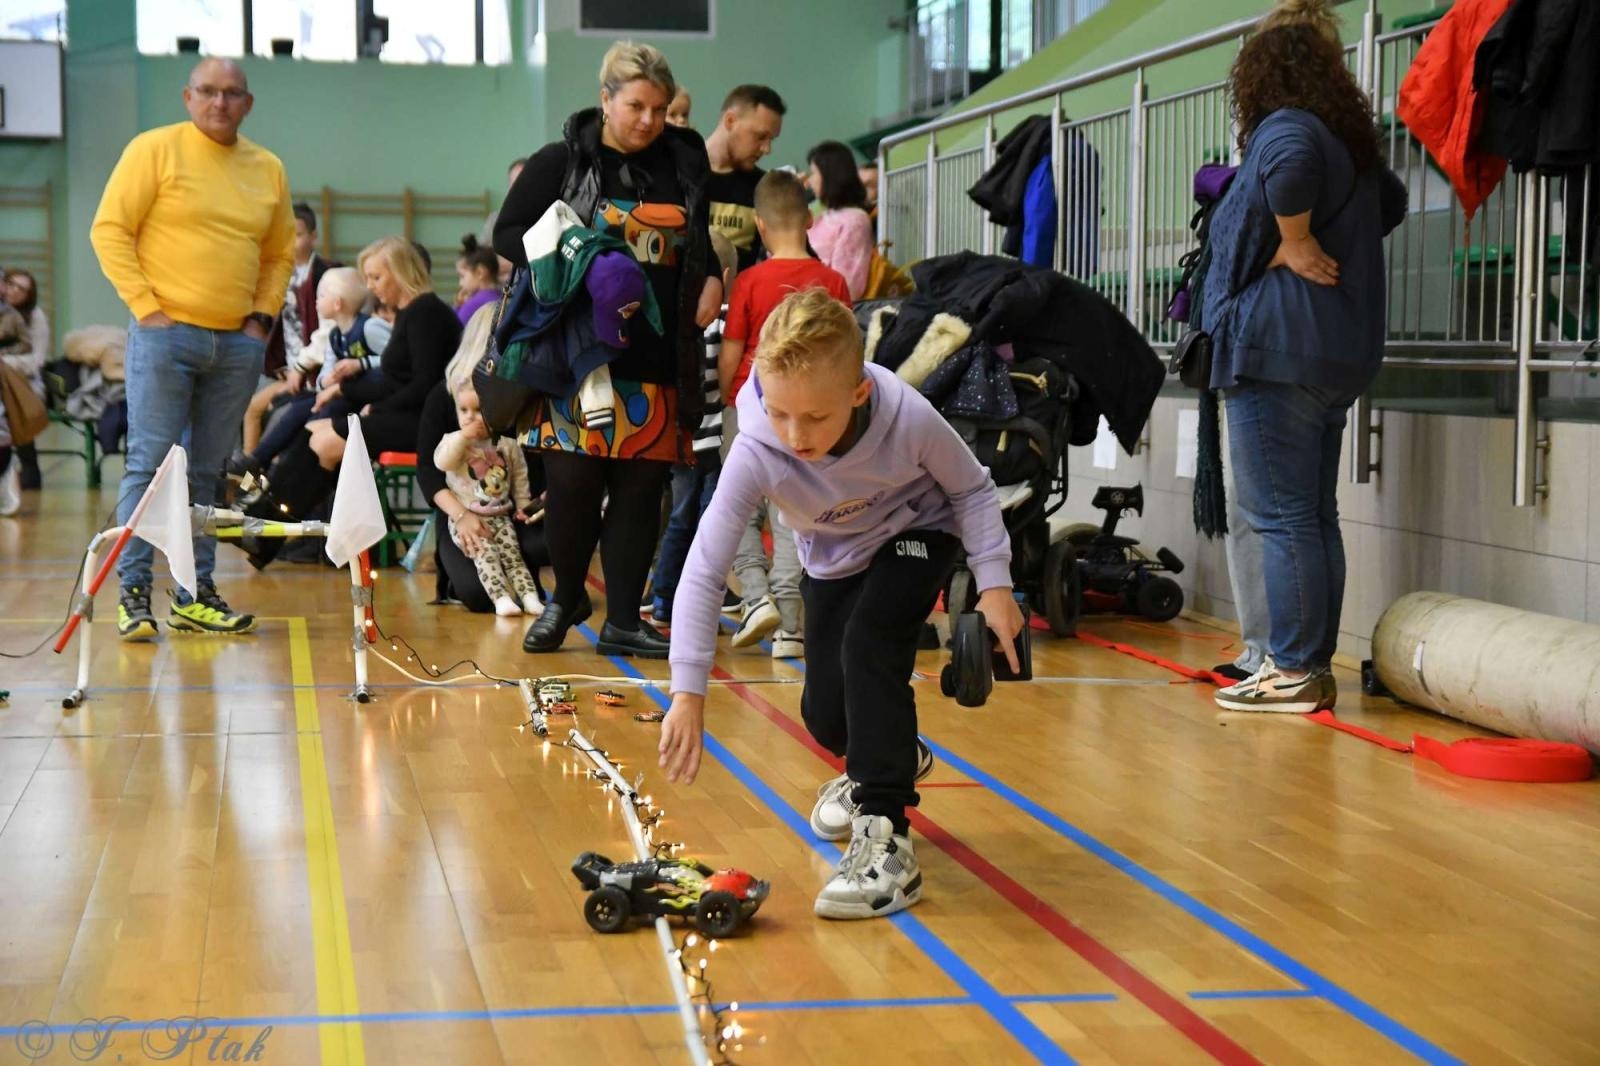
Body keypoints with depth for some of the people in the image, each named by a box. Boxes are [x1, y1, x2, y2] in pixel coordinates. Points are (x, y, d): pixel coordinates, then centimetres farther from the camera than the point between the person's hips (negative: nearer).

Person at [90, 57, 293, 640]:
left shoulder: (267, 169, 13)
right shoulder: (155, 149, -1)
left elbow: (280, 253, 21)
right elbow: (109, 230, -4)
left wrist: (263, 314, 8)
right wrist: (146, 306, -10)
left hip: (237, 344, 4)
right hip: (165, 333, -4)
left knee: (205, 473, 9)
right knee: (150, 464, -6)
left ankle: (195, 595, 14)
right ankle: (133, 593, -2)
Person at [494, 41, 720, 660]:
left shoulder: (685, 163, 10)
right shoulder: (561, 161, 2)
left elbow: (721, 232, 22)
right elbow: (508, 234, 2)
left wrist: (714, 277, 2)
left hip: (661, 358, 3)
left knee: (641, 487, 3)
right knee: (573, 481, -5)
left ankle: (623, 622, 12)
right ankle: (566, 599, 20)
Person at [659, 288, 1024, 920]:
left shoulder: (909, 420, -36)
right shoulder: (757, 454, -35)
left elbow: (972, 489, -15)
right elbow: (703, 571, -34)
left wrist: (994, 582, -23)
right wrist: (688, 693, -39)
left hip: (916, 536, -3)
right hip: (834, 561, 3)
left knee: (869, 643, -30)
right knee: (825, 715, 1)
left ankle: (885, 839, -27)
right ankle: (888, 760, 39)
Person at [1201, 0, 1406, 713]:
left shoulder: (1285, 127, -9)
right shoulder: (1353, 142, 18)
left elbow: (1292, 165, -33)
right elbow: (1392, 202, 37)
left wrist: (1295, 242, -19)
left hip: (1276, 352, -9)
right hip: (1339, 356, 9)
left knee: (1281, 518, -7)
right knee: (1314, 516, 11)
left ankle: (1292, 673, -6)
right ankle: (1315, 669, 14)